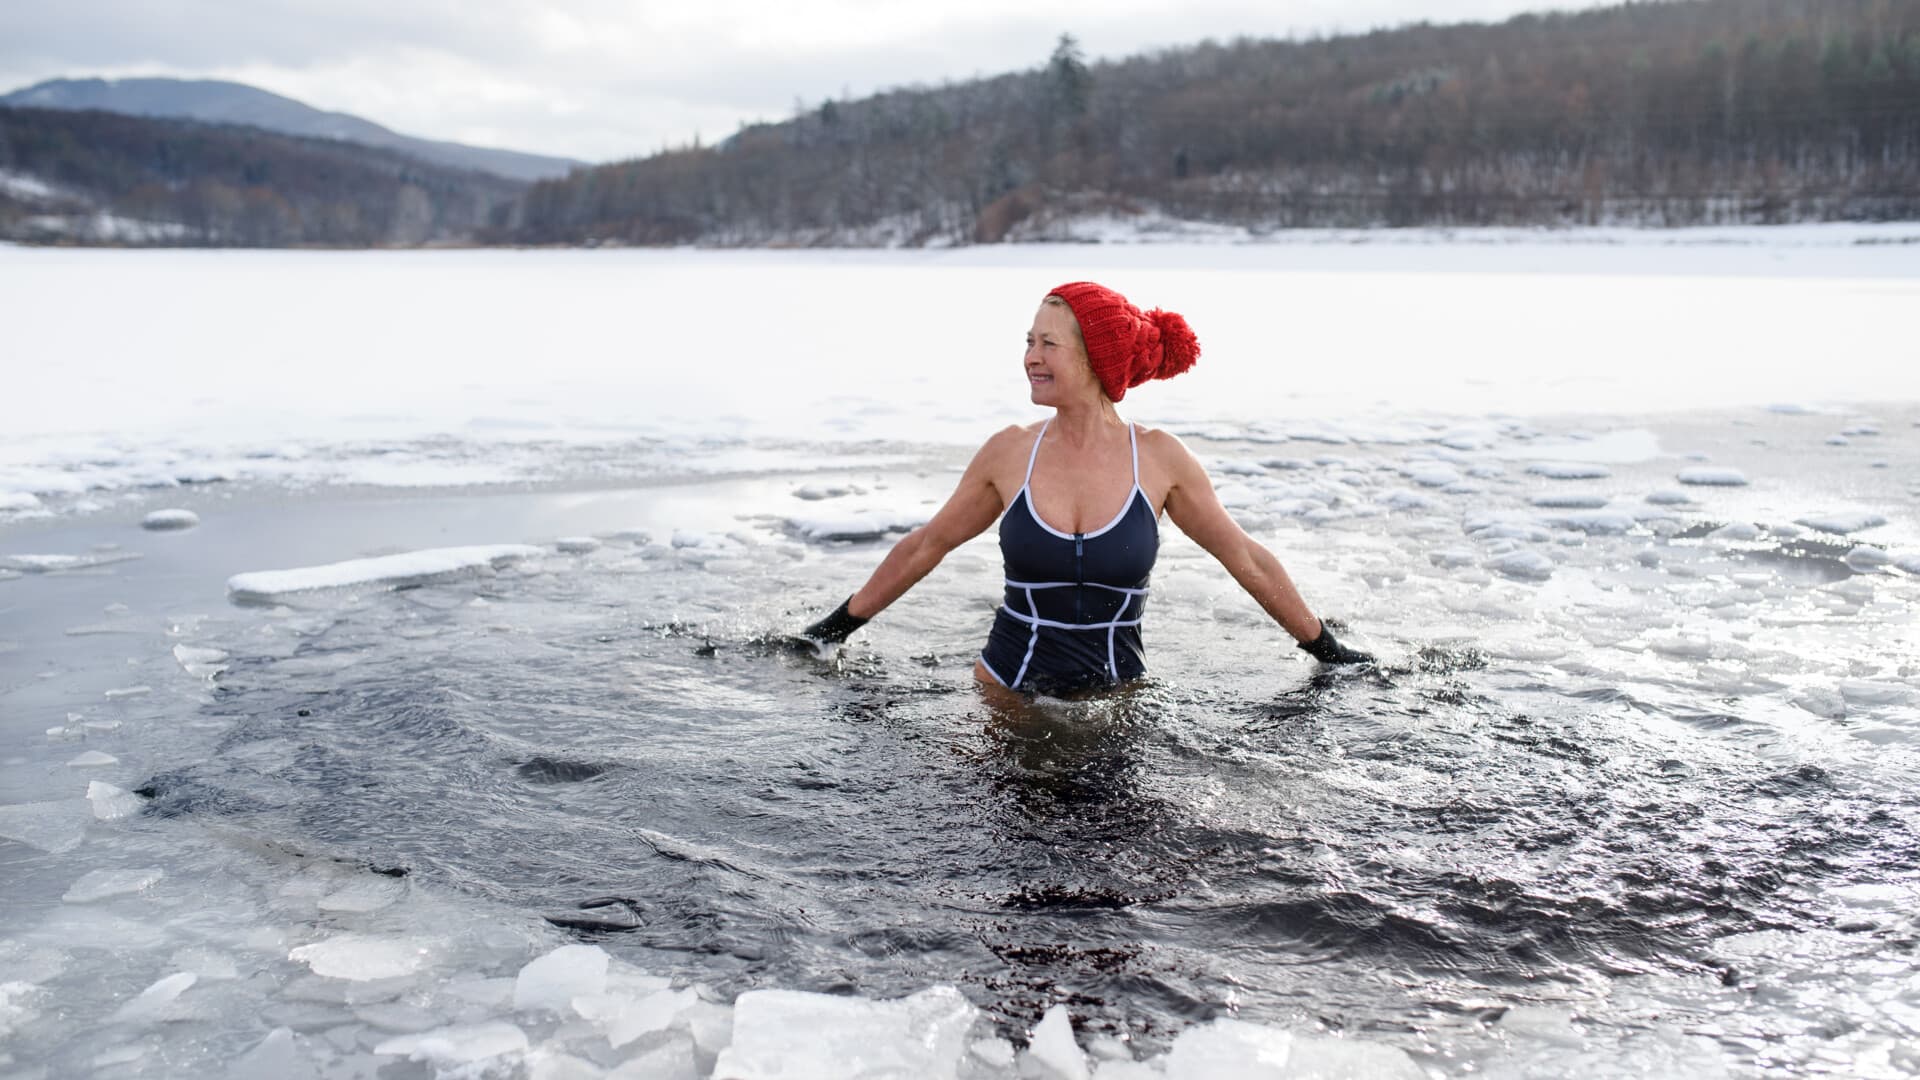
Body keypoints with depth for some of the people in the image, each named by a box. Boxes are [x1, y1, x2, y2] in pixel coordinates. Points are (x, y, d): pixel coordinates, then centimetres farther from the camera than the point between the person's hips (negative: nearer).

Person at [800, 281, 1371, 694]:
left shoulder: (1159, 458, -7)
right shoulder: (1010, 452, -4)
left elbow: (1247, 561, 4)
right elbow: (926, 546, 9)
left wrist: (1327, 649, 11)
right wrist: (838, 627, 14)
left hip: (1116, 698, -1)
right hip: (1007, 691, 1)